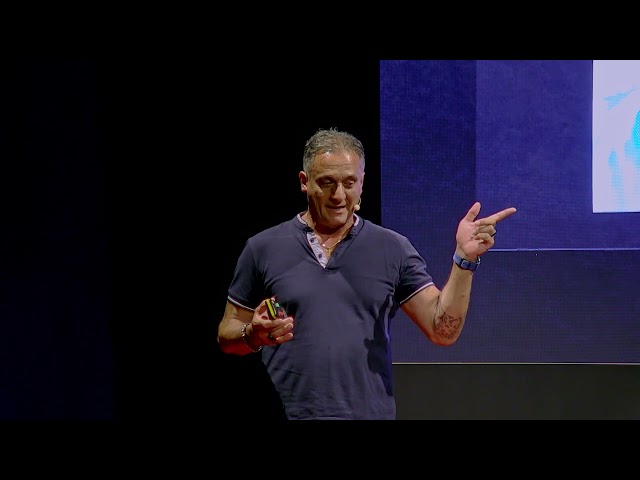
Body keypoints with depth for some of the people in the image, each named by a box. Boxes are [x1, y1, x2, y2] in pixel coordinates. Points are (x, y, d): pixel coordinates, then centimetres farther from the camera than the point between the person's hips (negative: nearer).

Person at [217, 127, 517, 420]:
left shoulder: (393, 249, 1)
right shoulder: (263, 249, 0)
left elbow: (442, 330, -5)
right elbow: (227, 337, 5)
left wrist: (464, 258, -13)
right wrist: (254, 334, -15)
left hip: (370, 412, 1)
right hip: (285, 412, 0)